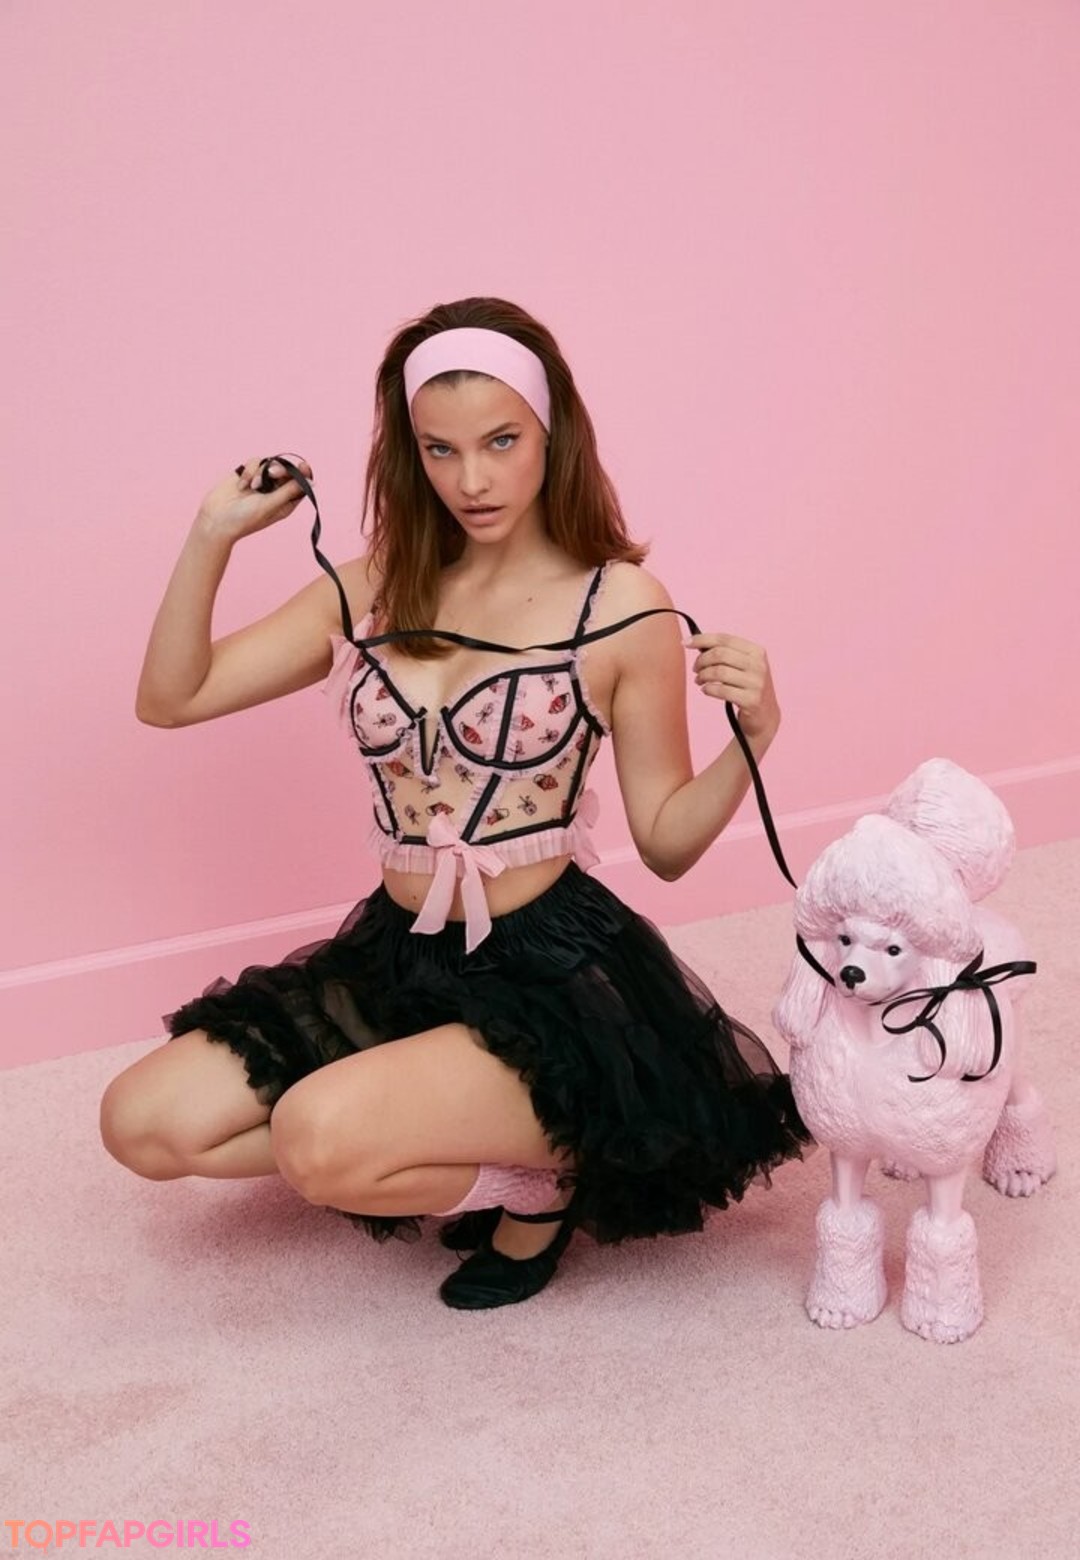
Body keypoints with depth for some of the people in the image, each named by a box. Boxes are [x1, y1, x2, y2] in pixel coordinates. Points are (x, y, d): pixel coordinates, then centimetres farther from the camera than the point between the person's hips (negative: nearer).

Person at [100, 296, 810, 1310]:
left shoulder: (621, 612, -8)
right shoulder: (371, 592, 4)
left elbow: (666, 844, -4)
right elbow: (169, 699, 6)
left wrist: (751, 738, -21)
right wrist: (213, 536, -4)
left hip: (552, 973, -6)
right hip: (394, 957, 6)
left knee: (320, 1142, -29)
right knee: (144, 1124, -6)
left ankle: (538, 1178, 2)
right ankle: (456, 1154, 7)